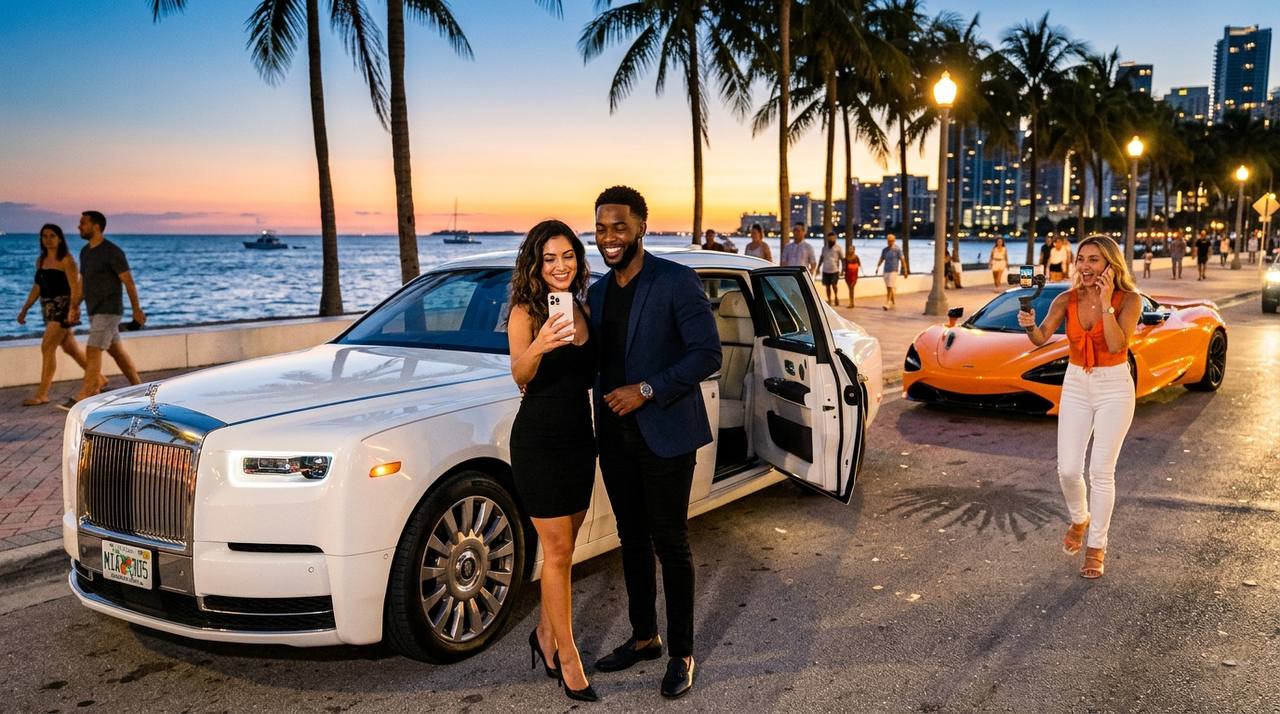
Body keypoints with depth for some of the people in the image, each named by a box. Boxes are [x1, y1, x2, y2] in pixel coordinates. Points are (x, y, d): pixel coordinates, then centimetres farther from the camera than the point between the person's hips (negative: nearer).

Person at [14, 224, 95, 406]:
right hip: (48, 308, 8)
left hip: (63, 307, -8)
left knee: (47, 347, -13)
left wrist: (72, 309, -26)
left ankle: (42, 394, -10)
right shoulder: (40, 260, 13)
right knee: (70, 349, 13)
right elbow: (37, 288, 19)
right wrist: (24, 309, 15)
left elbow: (75, 287, -16)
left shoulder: (66, 260, -9)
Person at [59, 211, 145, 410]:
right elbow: (82, 281, 21)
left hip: (108, 311, -9)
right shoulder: (85, 251, 12)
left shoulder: (112, 252, -14)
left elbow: (128, 281, -13)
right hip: (95, 312, 9)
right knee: (116, 352, 14)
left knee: (93, 352, -12)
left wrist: (137, 310, -11)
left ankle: (82, 399, -11)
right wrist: (75, 307, 18)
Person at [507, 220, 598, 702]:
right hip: (539, 439, -6)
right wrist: (539, 346, -46)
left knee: (563, 548, 15)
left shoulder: (583, 310, 7)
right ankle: (567, 656, 13)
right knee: (558, 552, 0)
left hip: (580, 435, 6)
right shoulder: (526, 311, -11)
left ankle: (546, 633, 33)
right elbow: (520, 375, -26)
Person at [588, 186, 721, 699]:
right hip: (615, 435, 6)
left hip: (665, 434, -6)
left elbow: (708, 354, -15)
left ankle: (681, 653, 17)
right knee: (632, 539, 15)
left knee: (669, 544, 3)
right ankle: (643, 637, 31)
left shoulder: (677, 282, -11)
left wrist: (647, 391, -21)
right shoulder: (598, 292, 10)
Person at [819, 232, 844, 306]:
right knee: (827, 286, 7)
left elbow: (842, 259, 1)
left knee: (834, 285, -14)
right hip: (825, 270, 4)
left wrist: (843, 269, -8)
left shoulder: (838, 248, 0)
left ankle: (836, 297, 11)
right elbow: (821, 258, 20)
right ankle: (829, 300, 18)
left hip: (835, 270, -4)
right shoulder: (824, 248, 10)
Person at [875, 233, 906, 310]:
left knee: (890, 288, -12)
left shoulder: (897, 250, -6)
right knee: (888, 288, 12)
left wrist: (905, 270, -2)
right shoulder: (884, 250, 9)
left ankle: (887, 304, -15)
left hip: (893, 271, -6)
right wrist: (877, 267, -7)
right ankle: (893, 303, 26)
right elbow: (881, 259, 10)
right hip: (886, 271, 6)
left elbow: (902, 260, -4)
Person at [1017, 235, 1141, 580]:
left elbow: (1116, 345, -24)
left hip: (1114, 387, -3)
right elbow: (1041, 338, -13)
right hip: (1075, 385, 3)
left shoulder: (1129, 300, -12)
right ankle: (1079, 519, 33)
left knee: (1101, 471, -1)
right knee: (1068, 469, 1)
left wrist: (1106, 303, -26)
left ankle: (1097, 547, 13)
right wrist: (1029, 325, -34)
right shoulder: (1067, 300, -4)